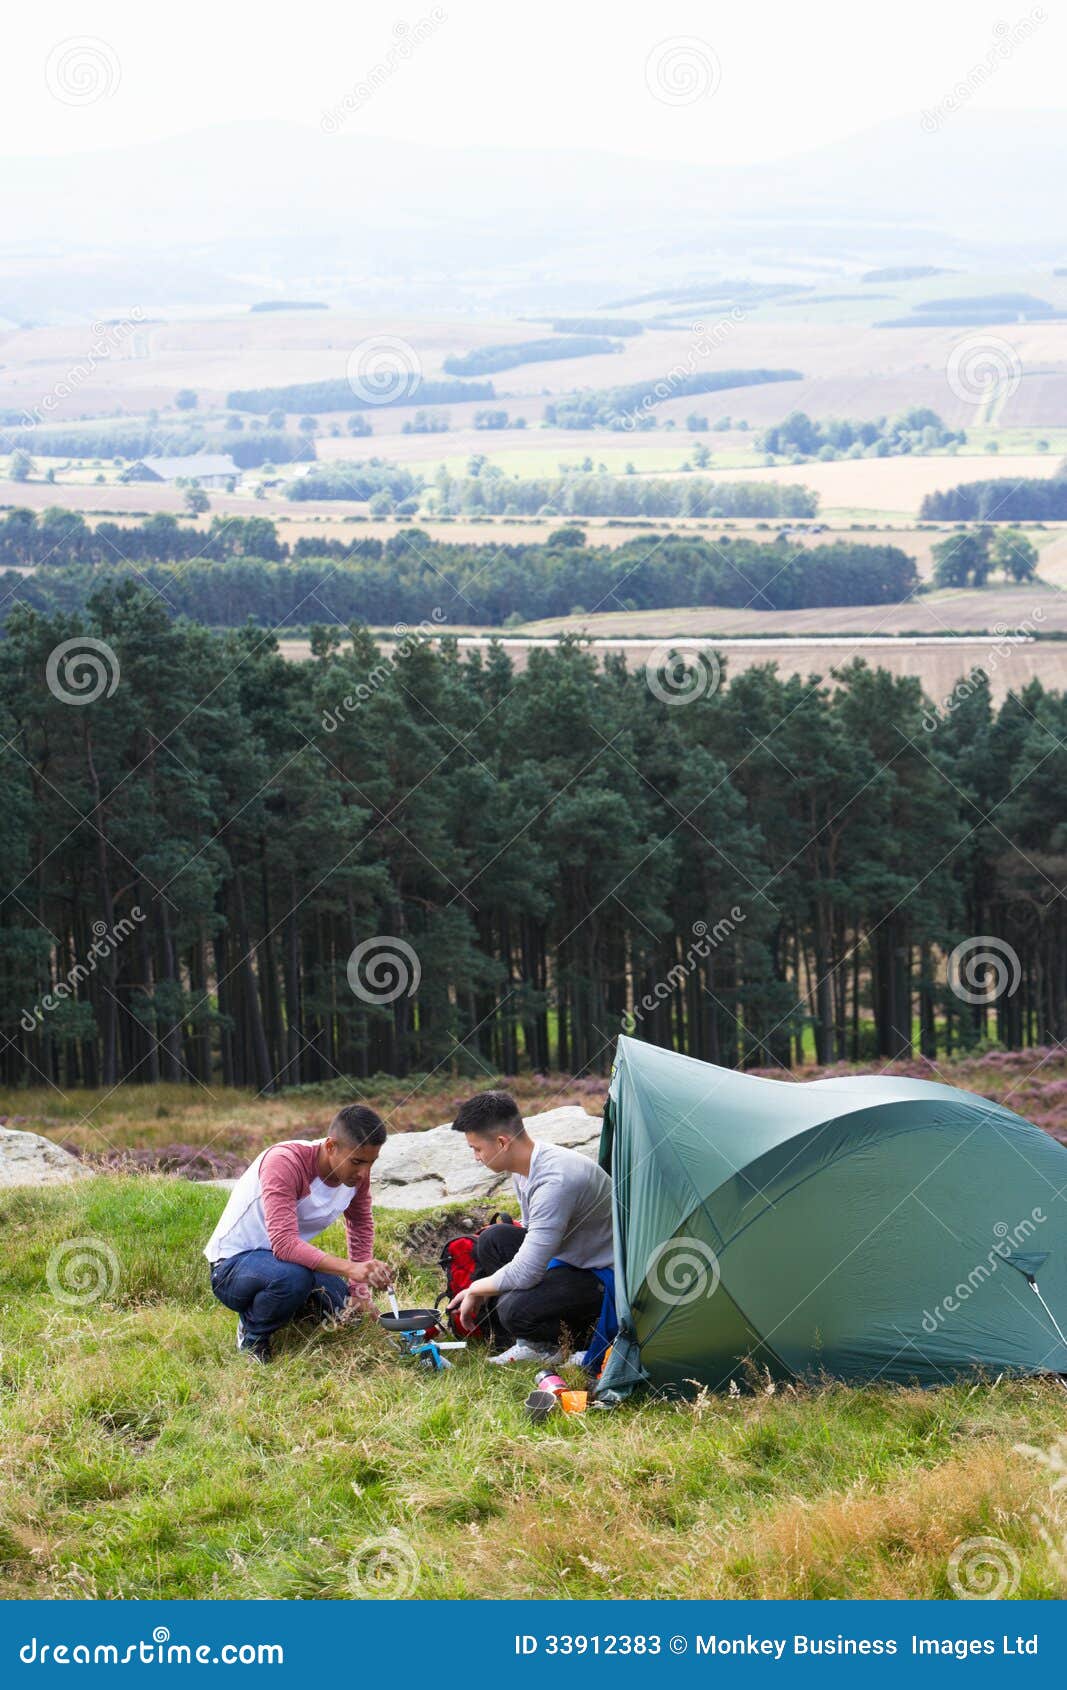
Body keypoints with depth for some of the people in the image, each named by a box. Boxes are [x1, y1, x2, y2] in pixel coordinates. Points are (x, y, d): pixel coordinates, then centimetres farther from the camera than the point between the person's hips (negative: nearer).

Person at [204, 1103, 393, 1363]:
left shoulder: (356, 1170, -8)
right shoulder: (284, 1163, -30)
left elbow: (361, 1225, 12)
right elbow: (284, 1243, -40)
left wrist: (361, 1292, 1)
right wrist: (351, 1269, -49)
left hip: (289, 1259, 7)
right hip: (232, 1265, -7)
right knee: (293, 1276, -37)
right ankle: (252, 1339, -8)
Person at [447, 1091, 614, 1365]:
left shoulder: (556, 1181, -30)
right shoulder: (527, 1168, 1)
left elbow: (526, 1273, -29)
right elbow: (532, 1236, 17)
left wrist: (477, 1289, -11)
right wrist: (481, 1290, 9)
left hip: (603, 1277, -10)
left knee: (516, 1310, -29)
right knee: (493, 1240, -3)